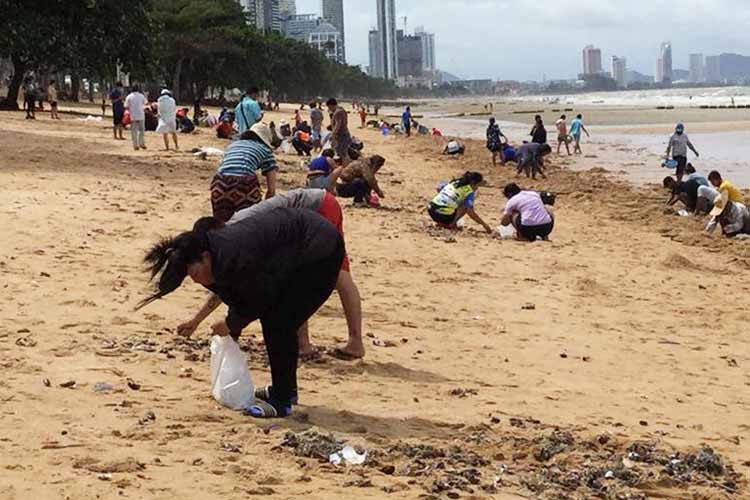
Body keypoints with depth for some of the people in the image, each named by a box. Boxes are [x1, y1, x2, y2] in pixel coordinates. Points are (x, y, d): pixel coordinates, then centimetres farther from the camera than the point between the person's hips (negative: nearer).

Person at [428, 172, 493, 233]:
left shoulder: (454, 182, 15)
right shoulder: (470, 192, -5)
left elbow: (439, 189, 25)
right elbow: (470, 212, -13)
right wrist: (484, 225, -5)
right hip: (444, 216, -7)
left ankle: (441, 223, 13)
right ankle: (451, 224, 1)